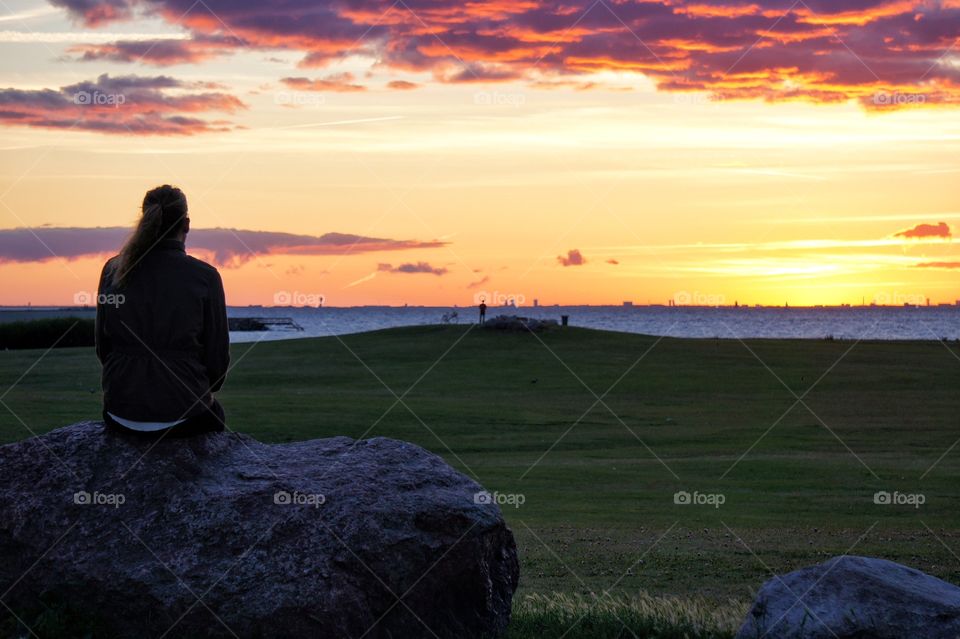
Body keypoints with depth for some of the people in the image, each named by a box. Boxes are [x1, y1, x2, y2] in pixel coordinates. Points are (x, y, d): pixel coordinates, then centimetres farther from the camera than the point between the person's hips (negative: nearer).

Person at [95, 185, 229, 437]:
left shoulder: (114, 270, -1)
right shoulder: (205, 276, -10)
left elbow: (103, 345, 6)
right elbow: (218, 353, -4)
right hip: (181, 415, -3)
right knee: (214, 412, 32)